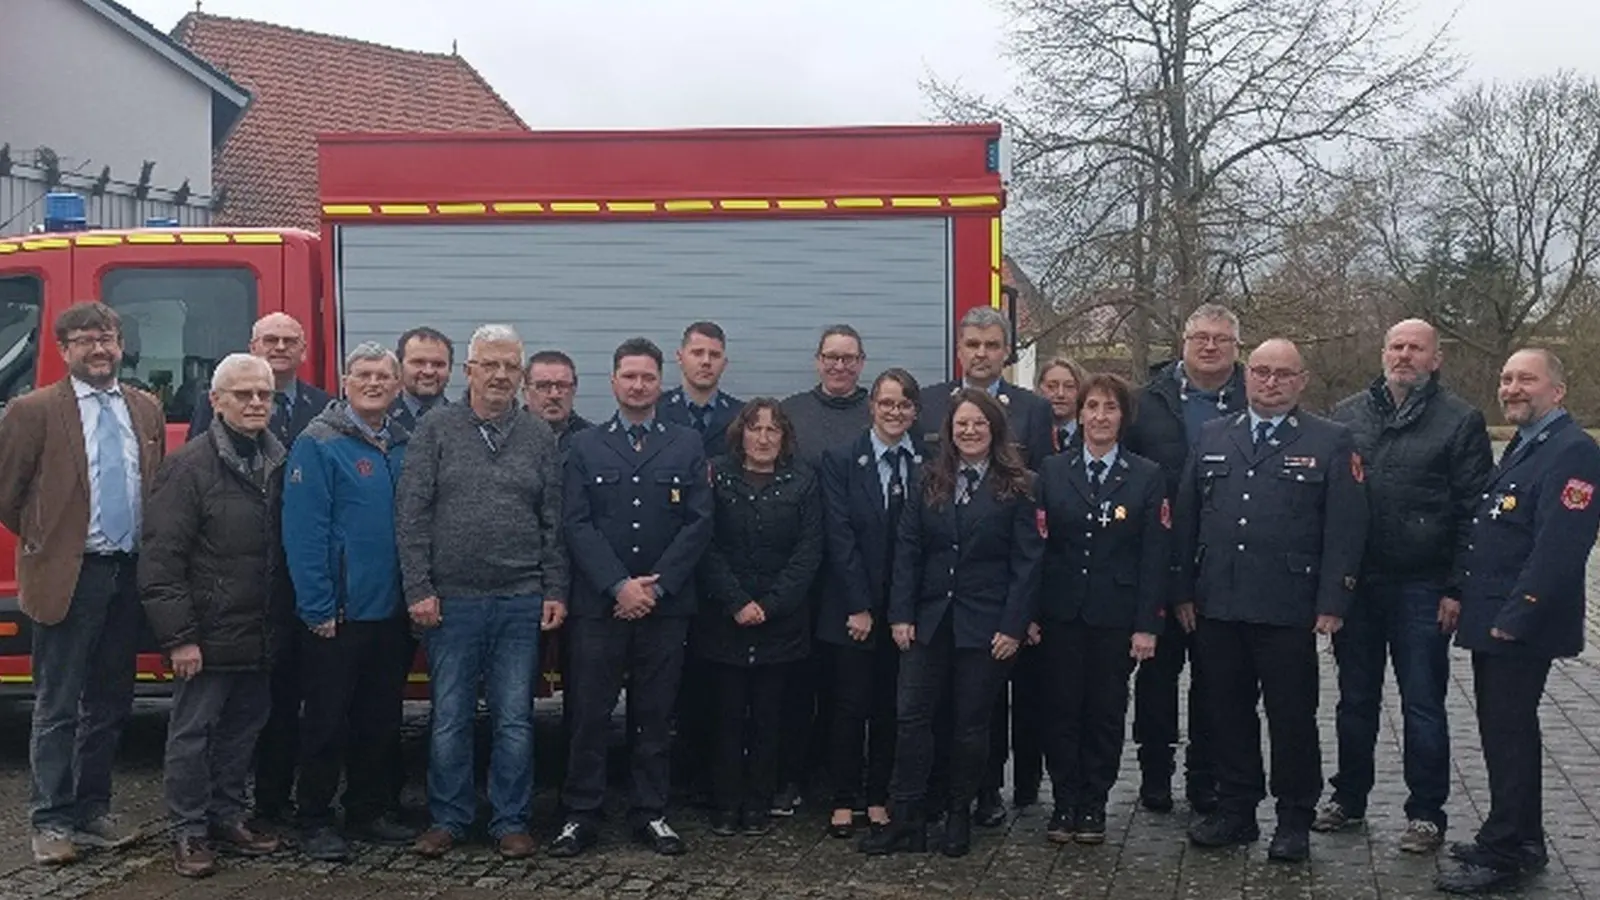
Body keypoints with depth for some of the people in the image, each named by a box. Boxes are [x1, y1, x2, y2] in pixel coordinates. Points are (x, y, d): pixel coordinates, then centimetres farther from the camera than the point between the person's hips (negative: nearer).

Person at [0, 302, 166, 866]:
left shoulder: (146, 411, 9)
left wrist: (151, 553, 9)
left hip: (129, 576, 5)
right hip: (69, 578, -5)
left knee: (110, 704, 13)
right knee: (58, 708, 2)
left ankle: (92, 810, 24)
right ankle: (52, 821, 11)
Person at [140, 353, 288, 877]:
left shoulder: (276, 464, 7)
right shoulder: (189, 467, -11)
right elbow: (161, 559, -14)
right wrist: (179, 636, -16)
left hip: (260, 634, 6)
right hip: (210, 633, -6)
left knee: (243, 728, 15)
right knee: (192, 733, 4)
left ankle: (228, 817, 30)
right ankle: (189, 833, 16)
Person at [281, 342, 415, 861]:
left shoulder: (404, 447, 9)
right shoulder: (318, 444, -9)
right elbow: (303, 531, -14)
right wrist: (318, 608, -18)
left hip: (390, 612, 6)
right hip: (337, 615, -6)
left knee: (380, 720, 14)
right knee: (327, 722, 3)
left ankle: (369, 813, 27)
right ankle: (314, 823, 15)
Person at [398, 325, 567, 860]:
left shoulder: (540, 438, 8)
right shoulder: (436, 432, 2)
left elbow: (554, 524, 8)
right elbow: (411, 518, -1)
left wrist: (556, 591, 2)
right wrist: (418, 589, -7)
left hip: (520, 602, 1)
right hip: (451, 600, -1)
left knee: (515, 720, 6)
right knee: (449, 719, 7)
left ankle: (511, 822, 16)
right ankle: (448, 820, 20)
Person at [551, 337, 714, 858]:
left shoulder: (688, 446, 8)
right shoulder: (585, 448, 7)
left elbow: (698, 522, 0)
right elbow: (578, 525, -1)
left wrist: (656, 585, -9)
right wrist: (619, 585, -13)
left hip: (665, 604, 1)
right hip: (599, 603, 0)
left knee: (655, 716, 7)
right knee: (590, 715, 2)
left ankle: (651, 815, 16)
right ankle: (581, 816, 11)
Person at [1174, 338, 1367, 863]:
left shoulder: (1331, 443, 1)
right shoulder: (1212, 438, 12)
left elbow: (1345, 529, -4)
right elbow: (1187, 518, 12)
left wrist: (1332, 603, -11)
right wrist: (1185, 591, 7)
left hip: (1288, 609, -4)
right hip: (1217, 605, 4)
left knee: (1292, 716, 5)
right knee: (1228, 713, 12)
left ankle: (1295, 821, 18)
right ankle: (1236, 811, 24)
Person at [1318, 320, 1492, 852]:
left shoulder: (1460, 421, -2)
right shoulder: (1347, 415, 8)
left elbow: (1473, 511, -4)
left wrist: (1457, 588, -9)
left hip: (1421, 589, -3)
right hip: (1354, 583, 3)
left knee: (1423, 705, 5)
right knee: (1356, 699, 14)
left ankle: (1427, 813, 16)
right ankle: (1348, 798, 27)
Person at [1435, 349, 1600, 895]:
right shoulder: (1522, 447, 16)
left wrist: (1514, 619, -22)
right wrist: (1471, 603, 13)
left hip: (1520, 628, -10)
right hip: (1494, 622, 10)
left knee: (1509, 735, -4)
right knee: (1505, 731, 16)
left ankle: (1504, 856, 5)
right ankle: (1519, 840, 28)